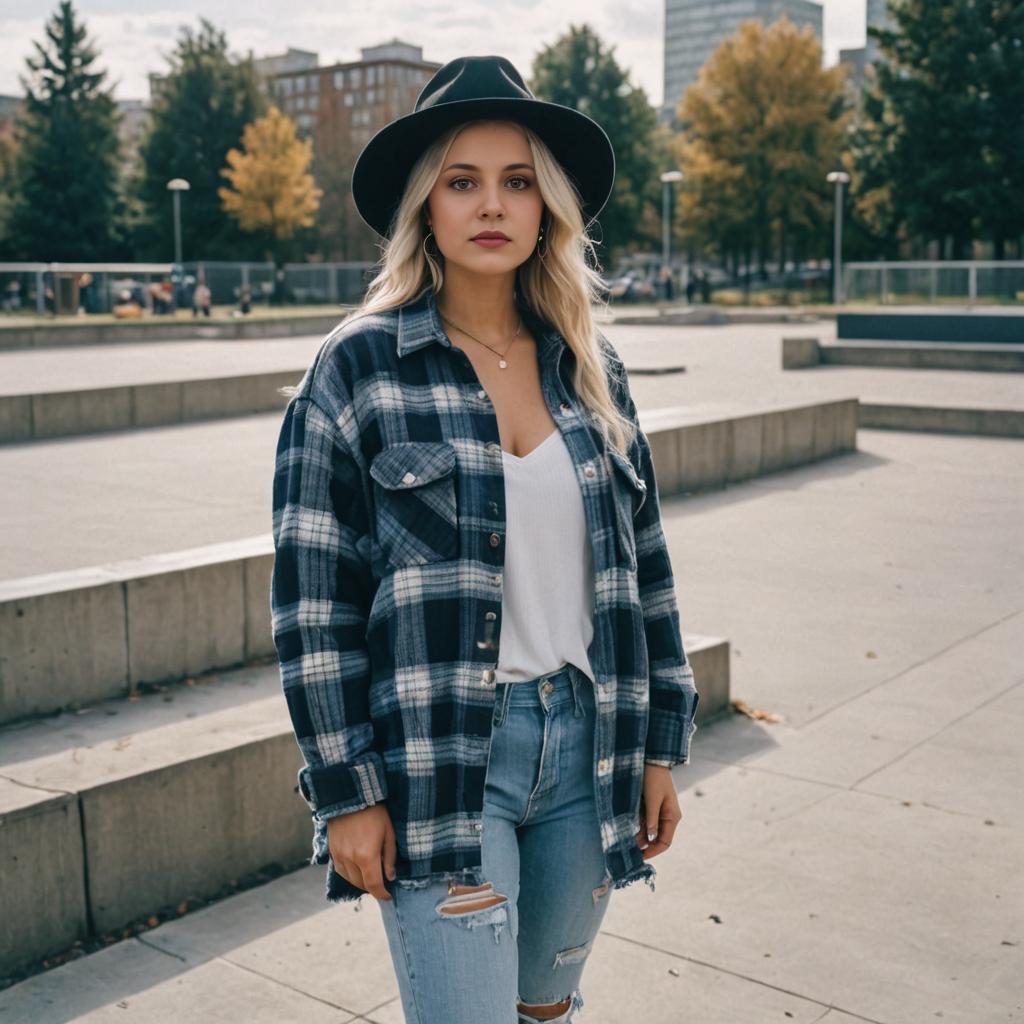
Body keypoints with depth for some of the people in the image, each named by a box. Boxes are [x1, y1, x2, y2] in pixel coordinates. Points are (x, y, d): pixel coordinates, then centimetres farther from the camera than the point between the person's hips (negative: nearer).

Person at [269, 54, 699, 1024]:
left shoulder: (590, 367, 6)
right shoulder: (359, 369, -7)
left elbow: (643, 562, 11)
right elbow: (311, 598, -7)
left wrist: (660, 746, 10)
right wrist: (346, 793, -8)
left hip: (585, 745, 5)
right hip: (438, 764, -4)